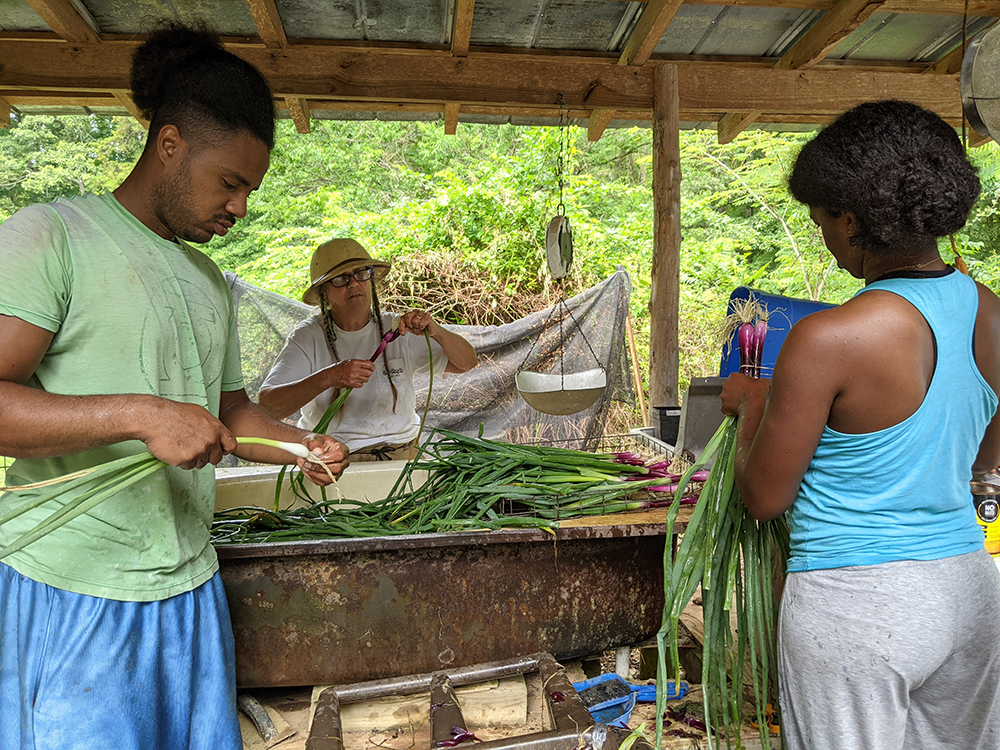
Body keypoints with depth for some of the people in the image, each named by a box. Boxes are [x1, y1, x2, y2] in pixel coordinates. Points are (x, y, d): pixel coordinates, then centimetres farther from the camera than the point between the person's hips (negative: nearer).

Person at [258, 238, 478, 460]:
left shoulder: (398, 330, 4)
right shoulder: (308, 337, -3)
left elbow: (466, 363, 4)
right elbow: (266, 405, -16)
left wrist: (435, 331, -16)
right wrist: (328, 378, -31)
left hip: (402, 454, 3)